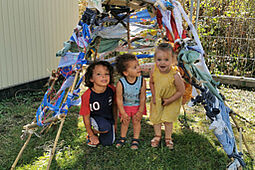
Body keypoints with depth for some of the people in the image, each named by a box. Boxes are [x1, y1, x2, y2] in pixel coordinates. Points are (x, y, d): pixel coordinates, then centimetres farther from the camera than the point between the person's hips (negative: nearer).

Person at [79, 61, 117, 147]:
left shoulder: (112, 89, -17)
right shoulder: (87, 96, -27)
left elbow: (114, 106, 2)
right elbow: (86, 117, -15)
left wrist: (115, 123, 11)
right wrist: (91, 135, -7)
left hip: (109, 118, 4)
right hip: (95, 117, -4)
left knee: (108, 142, 0)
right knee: (105, 127, -34)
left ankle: (100, 132, 31)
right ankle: (94, 132, 1)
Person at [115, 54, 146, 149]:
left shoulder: (142, 81, -25)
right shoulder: (120, 84, -31)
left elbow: (142, 97, -14)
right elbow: (119, 99, -18)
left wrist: (140, 111, -8)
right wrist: (123, 113, -11)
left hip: (138, 105, 1)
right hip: (125, 106, -1)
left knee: (136, 121, 8)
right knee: (125, 121, 11)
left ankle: (135, 140, 28)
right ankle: (122, 138, 35)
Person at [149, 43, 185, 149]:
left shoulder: (175, 75, -34)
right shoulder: (154, 71, -22)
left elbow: (181, 91, -22)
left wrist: (169, 100, -19)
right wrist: (154, 96, -6)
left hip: (172, 101, -4)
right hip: (157, 99, 4)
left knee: (168, 120, 5)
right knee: (155, 118, 16)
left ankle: (168, 138, 31)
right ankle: (157, 135, 39)